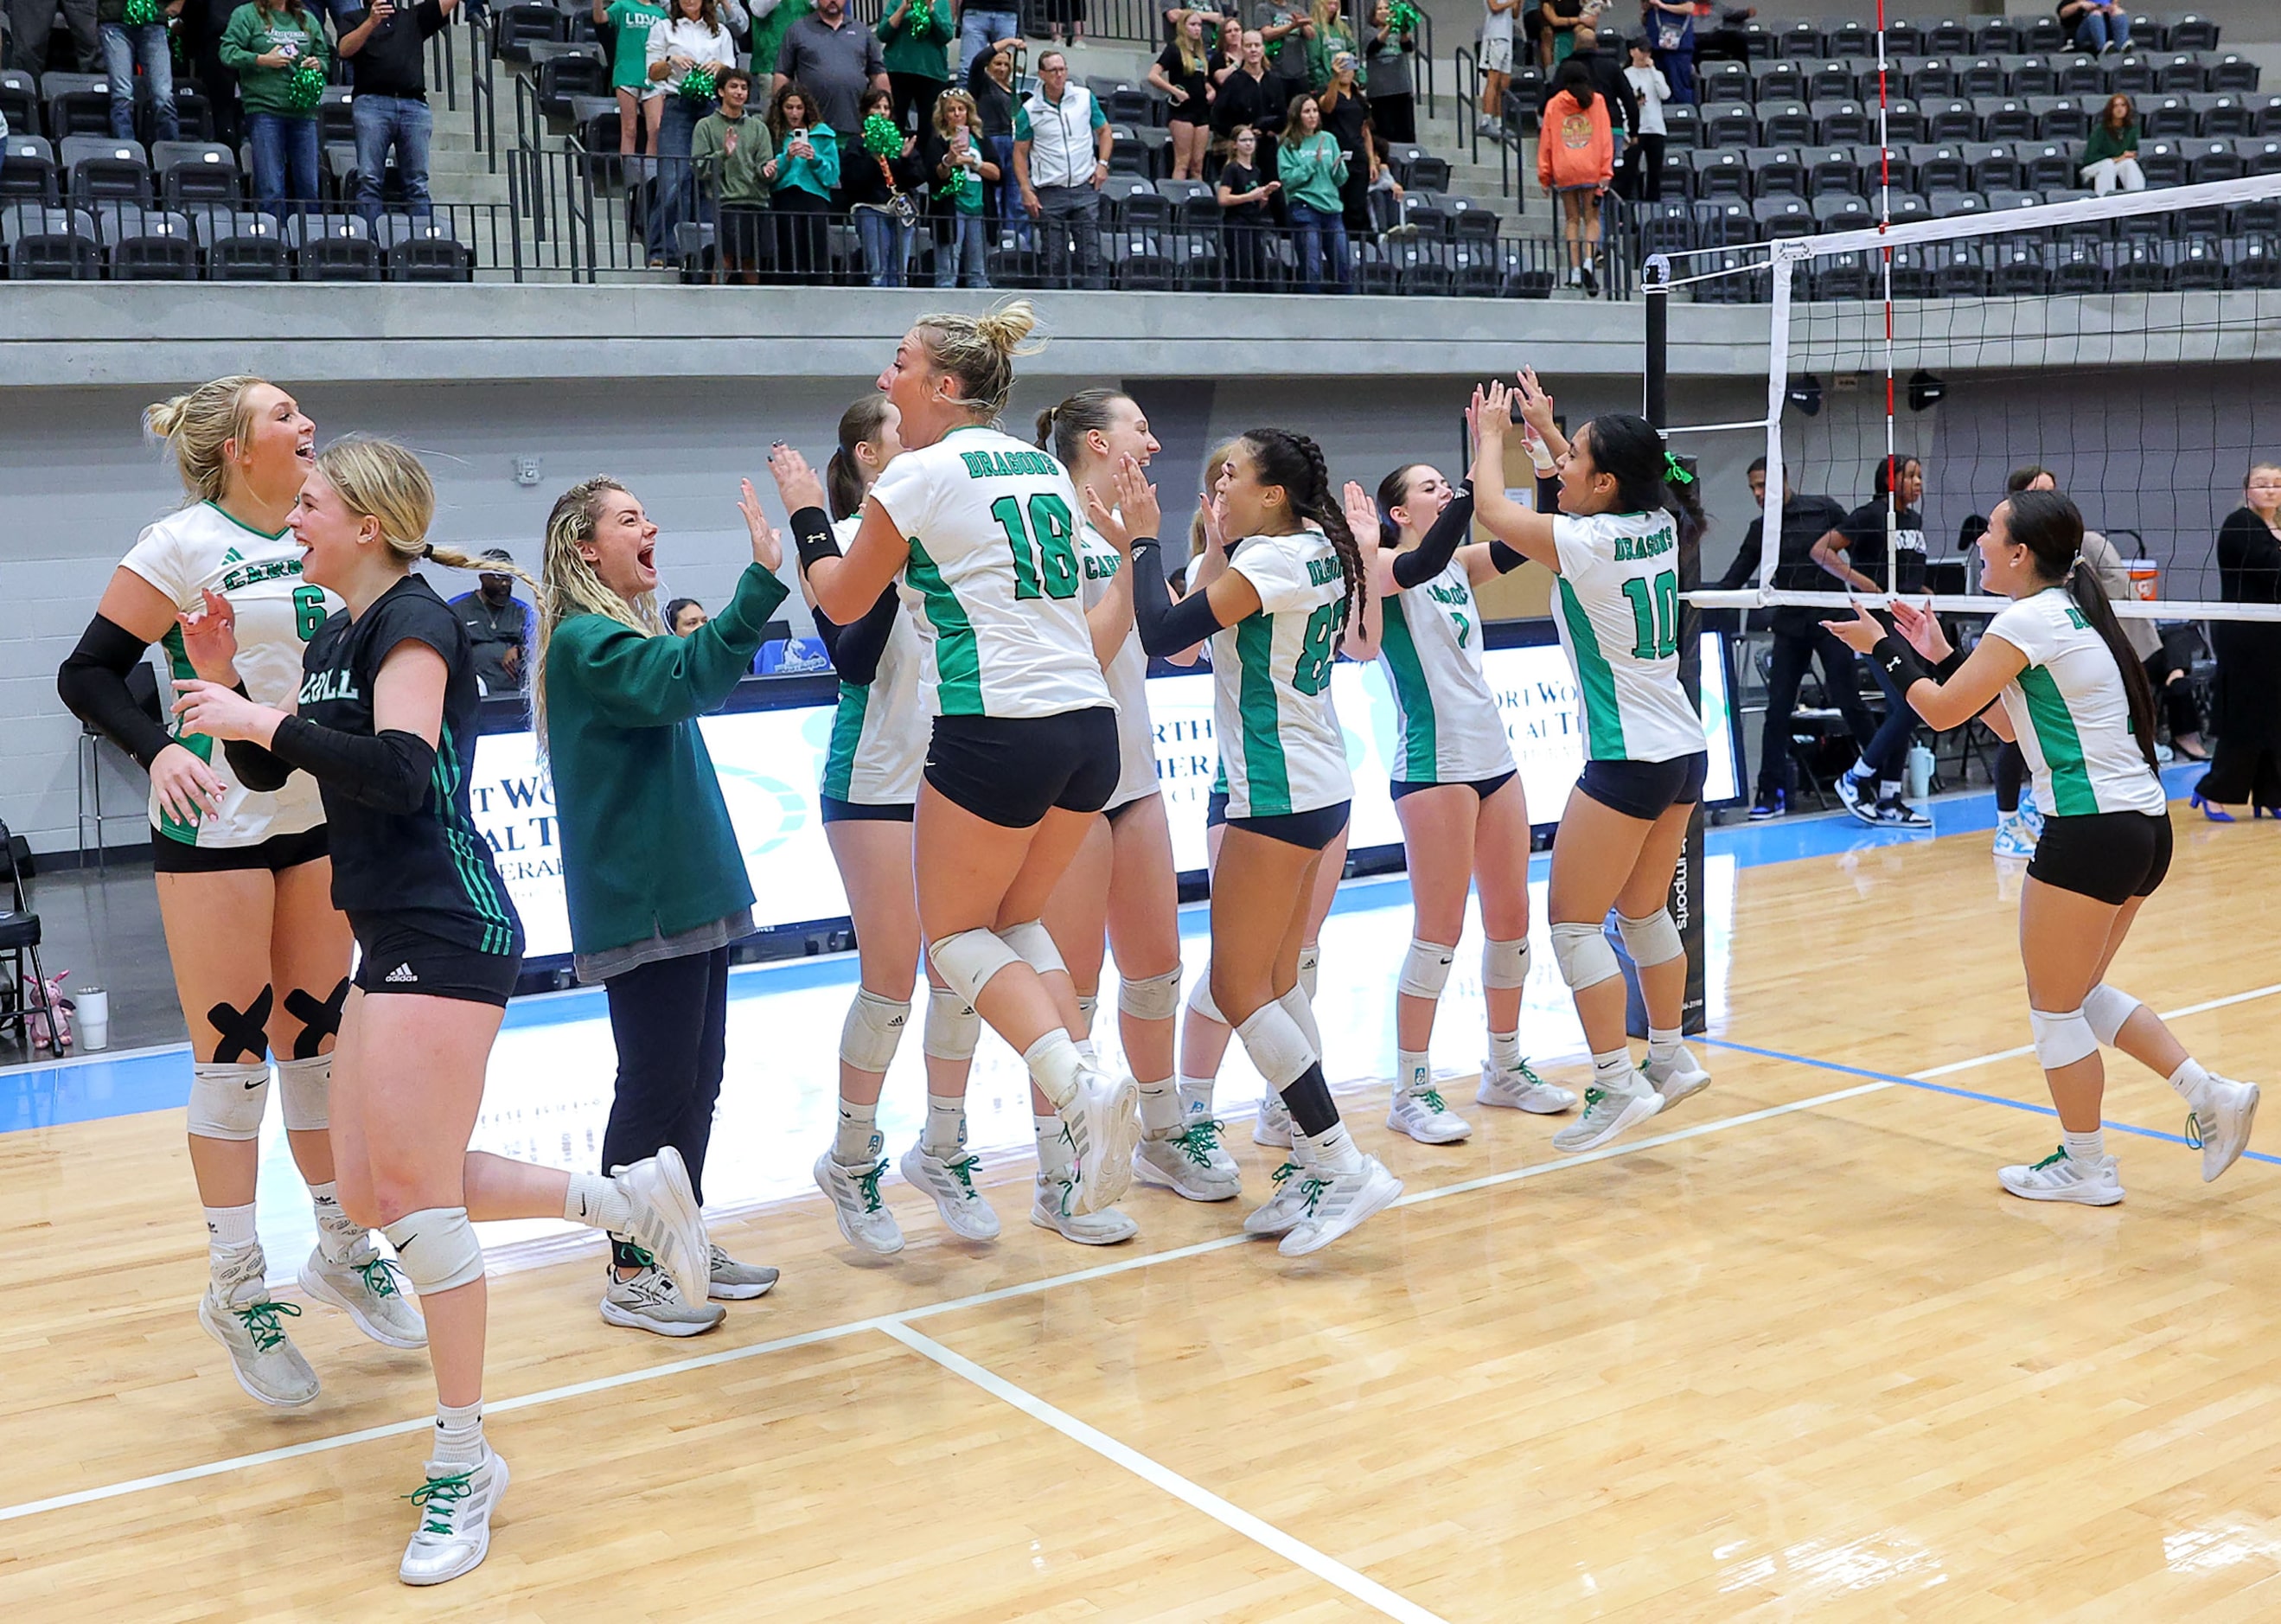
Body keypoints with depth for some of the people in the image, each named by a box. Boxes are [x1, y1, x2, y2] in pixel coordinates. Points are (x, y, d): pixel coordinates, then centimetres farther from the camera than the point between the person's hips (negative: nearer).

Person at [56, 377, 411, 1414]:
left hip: (317, 819, 6)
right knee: (232, 1056, -1)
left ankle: (342, 1250, 25)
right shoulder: (185, 544, -10)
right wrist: (159, 750, -26)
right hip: (215, 830, -6)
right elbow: (87, 674, -10)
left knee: (317, 1039, 12)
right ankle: (237, 1290, 12)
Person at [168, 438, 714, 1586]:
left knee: (414, 1189, -8)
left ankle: (463, 1463, 5)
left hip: (445, 932, -10)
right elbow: (268, 773, 22)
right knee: (373, 1192, 10)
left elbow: (401, 769, -25)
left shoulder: (412, 620, -10)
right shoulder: (335, 634, 17)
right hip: (392, 939, 10)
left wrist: (265, 720, -21)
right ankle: (629, 1197, 19)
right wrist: (224, 686, 7)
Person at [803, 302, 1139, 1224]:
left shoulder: (921, 473, -4)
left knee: (955, 932, 9)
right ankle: (1073, 1142, 8)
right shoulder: (1044, 468, 15)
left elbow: (843, 602, 9)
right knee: (1017, 922, 20)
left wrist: (807, 524, 25)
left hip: (994, 727, -7)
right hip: (1090, 723, 7)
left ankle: (1078, 1088, -12)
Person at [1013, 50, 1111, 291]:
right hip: (1050, 193, -1)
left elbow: (1103, 130, 16)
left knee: (1091, 256, 0)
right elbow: (1020, 152, 3)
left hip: (1085, 188, 1)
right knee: (1054, 260, 2)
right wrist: (1026, 190, -6)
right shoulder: (1029, 110, 0)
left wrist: (1102, 163, 2)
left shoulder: (1085, 97, 5)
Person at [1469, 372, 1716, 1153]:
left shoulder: (1589, 544, -17)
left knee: (1573, 919, -1)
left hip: (1627, 763, -8)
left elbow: (1492, 509, -4)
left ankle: (1618, 1083, -3)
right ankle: (1671, 1058, 30)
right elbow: (1591, 497, 27)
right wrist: (1544, 429, 30)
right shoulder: (1657, 525, 4)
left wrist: (1491, 434, 12)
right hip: (1683, 750, 9)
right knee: (1643, 911, 21)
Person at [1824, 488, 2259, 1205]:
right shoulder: (2069, 613, 15)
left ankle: (2086, 1168, 15)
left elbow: (1943, 711, -8)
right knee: (2081, 993, 20)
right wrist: (1938, 655, 20)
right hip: (2144, 824, 10)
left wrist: (1884, 646, 4)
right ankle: (2211, 1093, 14)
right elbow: (2008, 720, 20)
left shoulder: (2029, 620, -13)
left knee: (2054, 1005, 5)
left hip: (2091, 829, -10)